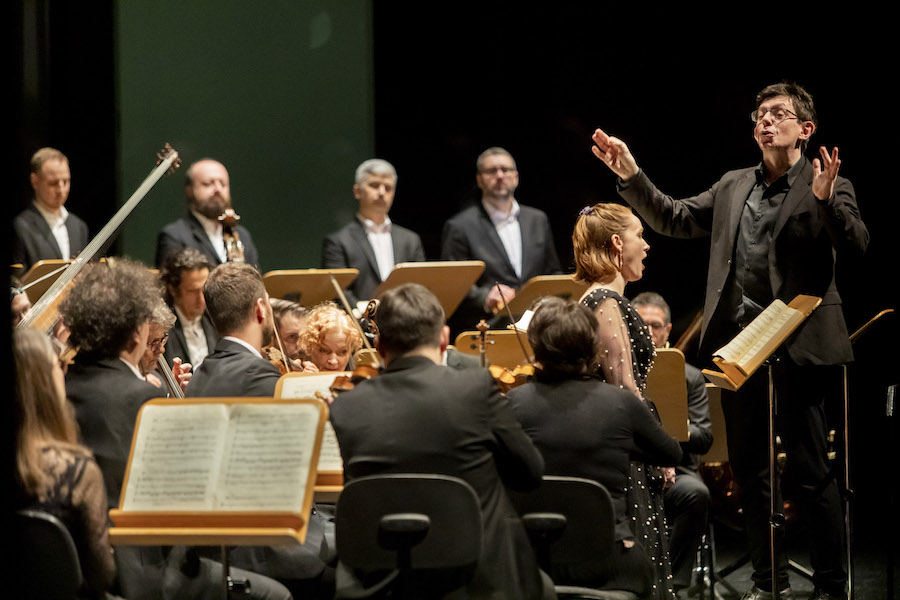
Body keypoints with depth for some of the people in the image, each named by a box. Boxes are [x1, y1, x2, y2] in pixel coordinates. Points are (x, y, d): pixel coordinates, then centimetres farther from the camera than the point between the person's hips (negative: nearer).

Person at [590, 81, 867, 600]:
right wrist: (630, 175, 5)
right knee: (750, 468, 12)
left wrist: (826, 200, -32)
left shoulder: (828, 189, -2)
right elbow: (673, 218, 16)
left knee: (812, 469, -3)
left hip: (798, 345, -6)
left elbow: (857, 245, -16)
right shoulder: (733, 187, 15)